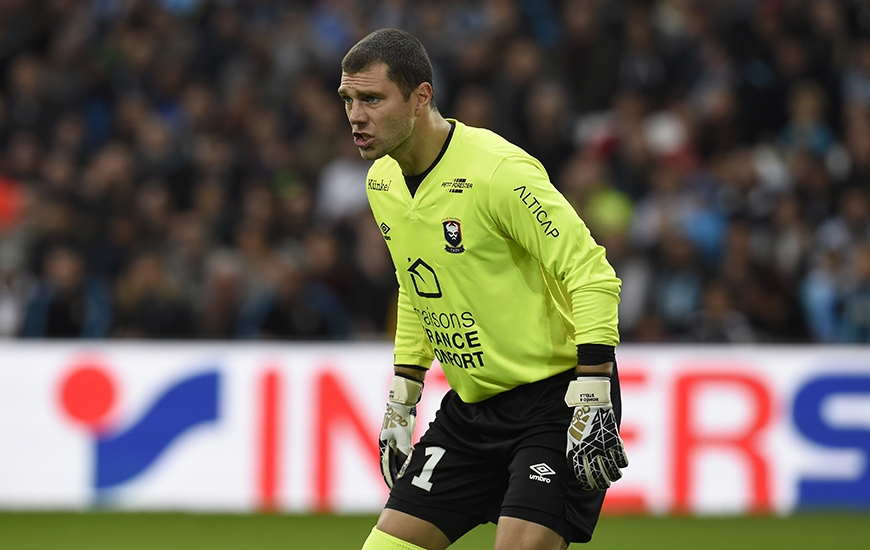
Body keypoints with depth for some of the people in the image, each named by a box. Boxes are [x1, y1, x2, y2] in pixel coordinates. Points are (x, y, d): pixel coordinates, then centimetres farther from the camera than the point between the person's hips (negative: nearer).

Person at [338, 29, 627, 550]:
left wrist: (591, 401, -25)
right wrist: (401, 400, 18)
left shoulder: (497, 170, -20)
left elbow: (593, 274, -20)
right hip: (472, 406, 8)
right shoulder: (383, 181, 5)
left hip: (555, 395, -8)